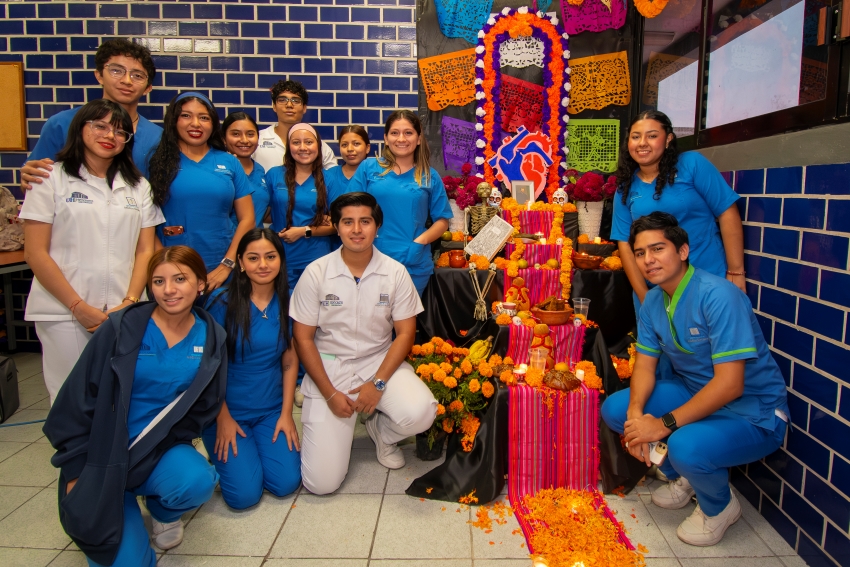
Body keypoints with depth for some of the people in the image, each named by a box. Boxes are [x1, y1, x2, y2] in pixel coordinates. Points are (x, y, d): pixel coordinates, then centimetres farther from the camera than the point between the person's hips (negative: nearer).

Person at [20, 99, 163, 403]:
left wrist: (129, 303, -6)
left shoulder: (138, 186, 12)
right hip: (64, 313, -2)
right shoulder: (52, 179, 2)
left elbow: (145, 250, 7)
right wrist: (79, 307, -9)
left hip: (125, 313, 3)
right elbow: (36, 253, -3)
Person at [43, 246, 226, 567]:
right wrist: (76, 472, -6)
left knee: (198, 482, -30)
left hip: (163, 450, 2)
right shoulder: (121, 329, -12)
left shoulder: (211, 338, -4)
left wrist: (153, 448, -10)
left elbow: (204, 408, 1)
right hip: (105, 455, -2)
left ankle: (163, 509, 7)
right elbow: (80, 399, -7)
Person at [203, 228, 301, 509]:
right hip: (228, 410, -3)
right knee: (245, 494, -11)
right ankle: (223, 452, 20)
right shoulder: (222, 302, -13)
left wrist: (286, 413, -2)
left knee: (286, 483, -10)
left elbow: (290, 361, 2)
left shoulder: (289, 301, -3)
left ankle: (259, 446, 21)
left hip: (272, 410, 3)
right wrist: (223, 418, -8)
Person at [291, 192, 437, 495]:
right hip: (329, 367, -1)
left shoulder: (395, 272, -5)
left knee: (420, 413, -29)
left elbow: (405, 332, -3)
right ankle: (322, 430, 26)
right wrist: (330, 393, -10)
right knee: (321, 482, -10)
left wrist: (378, 383, -14)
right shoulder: (316, 273, -9)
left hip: (380, 362, 2)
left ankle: (382, 430, 8)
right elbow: (303, 338, -4)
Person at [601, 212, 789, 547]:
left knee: (687, 445, -35)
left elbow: (729, 384, -30)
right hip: (694, 393, 8)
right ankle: (684, 477, 19)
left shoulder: (717, 295, -27)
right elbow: (645, 365, 2)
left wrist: (664, 425, -27)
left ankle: (719, 506, 4)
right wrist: (635, 414, -18)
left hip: (752, 414, -7)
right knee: (614, 409, -5)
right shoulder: (653, 300, -1)